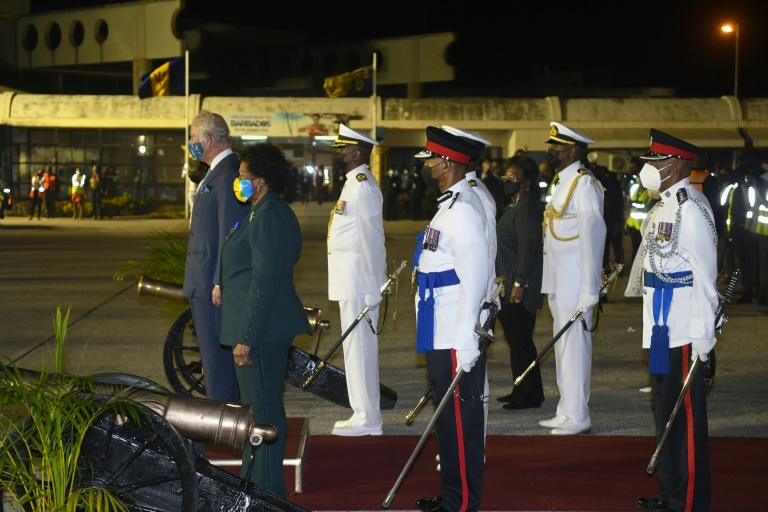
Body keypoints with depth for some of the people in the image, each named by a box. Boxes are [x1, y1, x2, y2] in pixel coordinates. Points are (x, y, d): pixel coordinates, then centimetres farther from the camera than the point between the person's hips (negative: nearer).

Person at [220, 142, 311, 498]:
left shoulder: (269, 217, -18)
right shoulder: (266, 213, 15)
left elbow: (264, 281, -23)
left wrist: (245, 338, -23)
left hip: (262, 333, -11)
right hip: (264, 331, 11)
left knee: (263, 411, -5)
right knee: (257, 408, 18)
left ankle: (267, 491, 1)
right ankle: (255, 481, 28)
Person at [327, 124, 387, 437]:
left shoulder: (363, 186, -15)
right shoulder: (354, 183, 17)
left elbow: (373, 238, -19)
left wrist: (373, 289, -20)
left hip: (359, 282, -10)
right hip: (350, 282, 10)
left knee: (359, 348, -5)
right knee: (357, 348, 13)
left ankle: (367, 420, 0)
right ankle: (364, 415, 20)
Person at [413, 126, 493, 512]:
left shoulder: (462, 210, -17)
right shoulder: (450, 205, 15)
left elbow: (474, 280, -22)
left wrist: (466, 343, -23)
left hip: (455, 340, -10)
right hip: (443, 335, 10)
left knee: (459, 420, -3)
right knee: (451, 417, 16)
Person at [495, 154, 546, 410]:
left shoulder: (527, 208, -16)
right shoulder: (514, 205, 17)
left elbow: (530, 246, -23)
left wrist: (519, 283, -24)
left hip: (520, 289, -11)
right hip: (509, 287, 11)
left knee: (519, 341, -6)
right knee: (517, 340, 15)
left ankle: (529, 396, 0)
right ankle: (522, 391, 23)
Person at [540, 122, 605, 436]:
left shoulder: (584, 184, -14)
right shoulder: (563, 183, 16)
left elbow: (593, 235, -19)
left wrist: (589, 290, -21)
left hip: (575, 285, -10)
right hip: (558, 285, 10)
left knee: (574, 347, -5)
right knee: (563, 347, 14)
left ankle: (578, 418, 0)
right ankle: (566, 412, 22)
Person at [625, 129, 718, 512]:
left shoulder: (691, 208, -17)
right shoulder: (664, 205, 12)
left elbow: (705, 274, -21)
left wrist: (703, 334, -23)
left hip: (683, 327, -10)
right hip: (661, 325, 10)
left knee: (686, 412, -2)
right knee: (665, 406, 17)